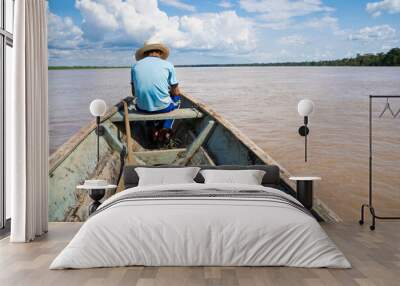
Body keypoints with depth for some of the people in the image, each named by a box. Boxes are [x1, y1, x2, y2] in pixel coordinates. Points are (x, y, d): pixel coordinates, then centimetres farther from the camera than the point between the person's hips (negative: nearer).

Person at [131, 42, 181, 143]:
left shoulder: (135, 66, 2)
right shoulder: (168, 65, -3)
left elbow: (134, 93, 9)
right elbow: (176, 93, 1)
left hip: (142, 108, 3)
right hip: (163, 107, -3)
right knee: (177, 98, 31)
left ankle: (157, 128, 25)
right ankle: (166, 129, 18)